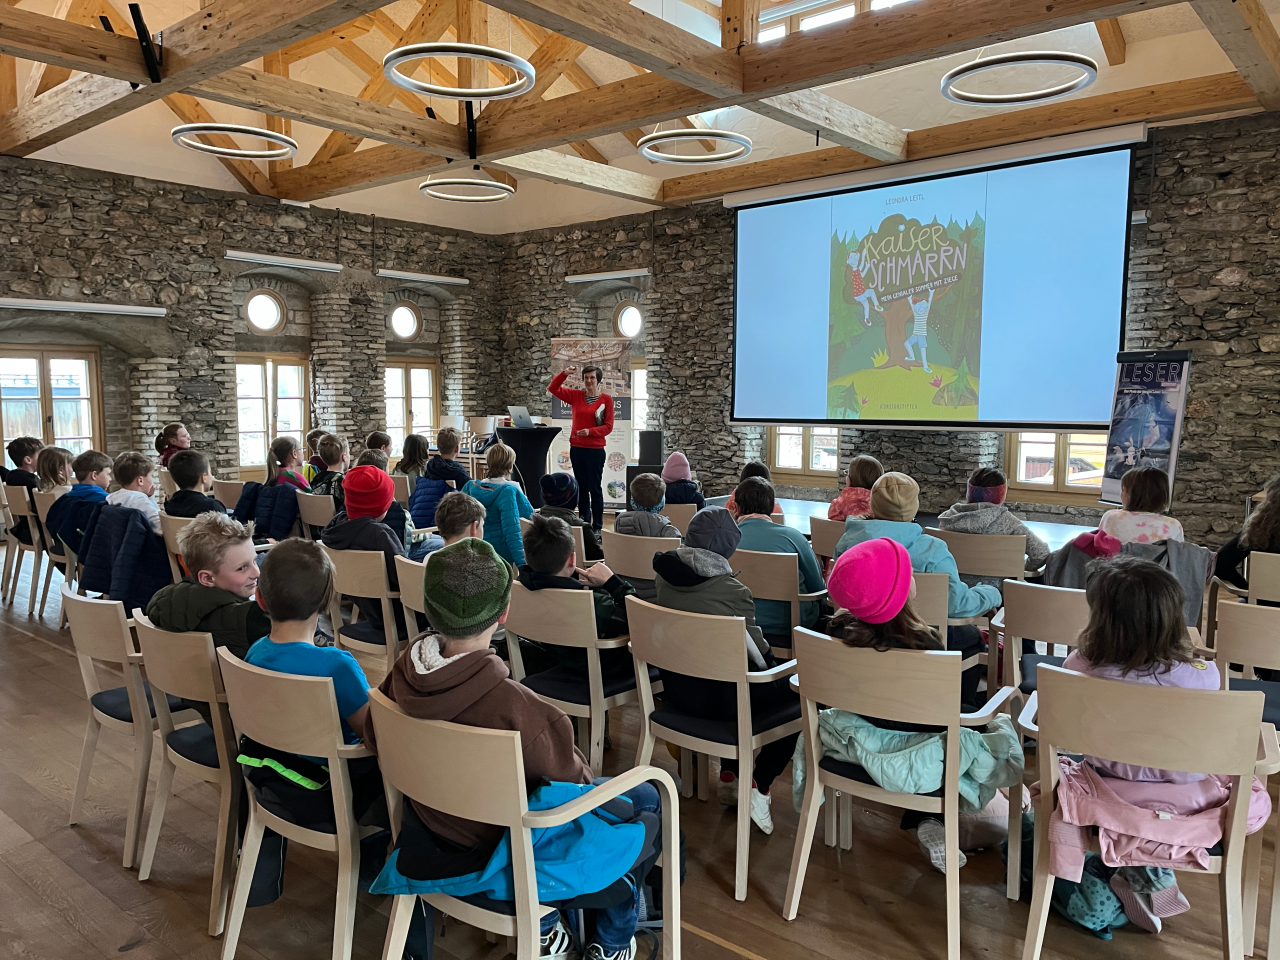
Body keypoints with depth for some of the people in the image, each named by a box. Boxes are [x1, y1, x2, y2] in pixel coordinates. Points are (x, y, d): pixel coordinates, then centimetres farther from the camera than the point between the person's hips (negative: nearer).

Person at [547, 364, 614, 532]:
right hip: (576, 448, 4)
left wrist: (590, 431, -21)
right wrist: (564, 373, -8)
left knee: (595, 488, 0)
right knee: (582, 488, 10)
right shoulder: (576, 396, 7)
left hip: (595, 450, -4)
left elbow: (608, 427, -7)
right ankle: (584, 524, 18)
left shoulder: (606, 399, -3)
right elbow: (552, 388, 5)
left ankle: (597, 526, 7)